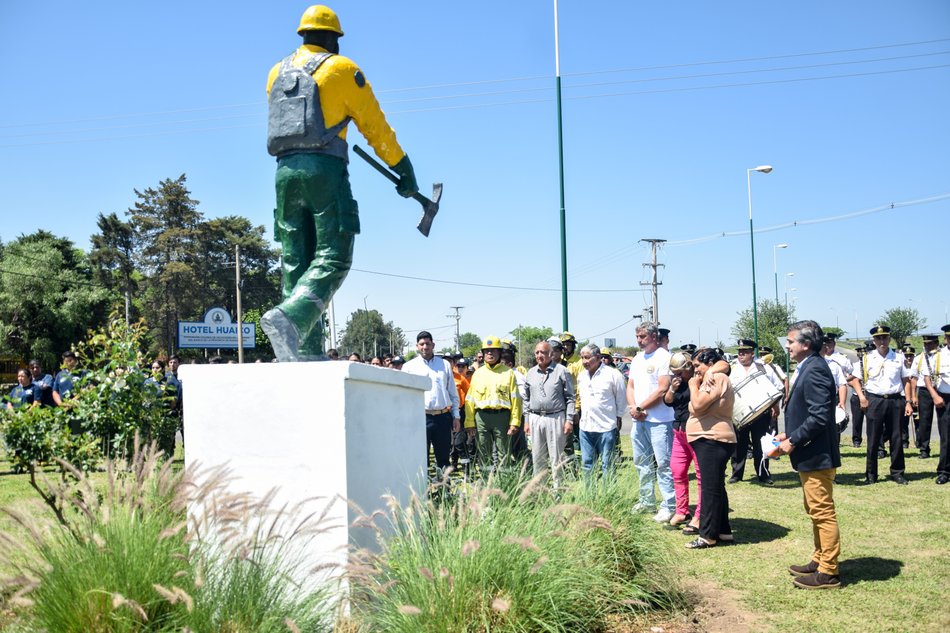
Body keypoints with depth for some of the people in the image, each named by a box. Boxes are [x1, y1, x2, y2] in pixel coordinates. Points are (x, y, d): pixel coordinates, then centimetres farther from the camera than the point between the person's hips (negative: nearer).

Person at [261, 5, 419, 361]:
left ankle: (307, 352, 0)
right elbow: (375, 126, 4)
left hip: (285, 171, 6)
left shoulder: (277, 72, 19)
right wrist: (405, 172, 11)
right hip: (324, 169, -5)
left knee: (295, 262, 5)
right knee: (332, 259, -7)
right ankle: (287, 317, -31)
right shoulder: (342, 68, 4)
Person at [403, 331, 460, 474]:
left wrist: (456, 416, 9)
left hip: (443, 417, 2)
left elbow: (453, 393, 15)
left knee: (444, 457, 7)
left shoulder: (445, 365, 13)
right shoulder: (409, 367, 6)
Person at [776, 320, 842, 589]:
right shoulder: (807, 368, 13)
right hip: (809, 456, 11)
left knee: (823, 513, -3)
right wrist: (790, 434, 9)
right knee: (816, 512, 19)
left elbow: (819, 417, -25)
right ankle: (820, 560, 30)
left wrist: (793, 441, -18)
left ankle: (828, 573, 4)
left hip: (816, 456, -11)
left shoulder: (815, 370, -19)